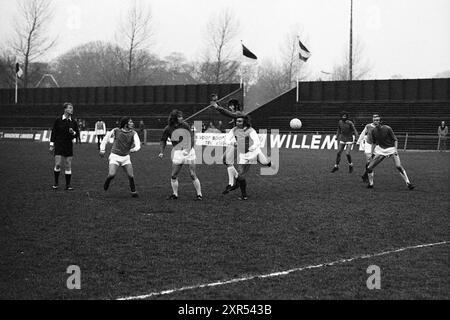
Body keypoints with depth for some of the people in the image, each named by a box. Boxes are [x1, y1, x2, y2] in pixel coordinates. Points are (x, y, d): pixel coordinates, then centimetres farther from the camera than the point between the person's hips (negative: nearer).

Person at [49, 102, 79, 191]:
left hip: (69, 145, 2)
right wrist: (51, 145, -1)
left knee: (68, 166, 2)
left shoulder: (73, 122, 5)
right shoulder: (58, 120, -2)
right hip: (59, 145, -2)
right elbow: (53, 132, 2)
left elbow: (78, 134, 9)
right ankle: (56, 183, 9)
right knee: (57, 164, -9)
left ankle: (68, 185, 9)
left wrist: (73, 132, -13)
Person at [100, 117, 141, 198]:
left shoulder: (133, 133, -4)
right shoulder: (116, 131, -7)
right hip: (115, 156, -2)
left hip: (126, 157, 2)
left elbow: (138, 144, -17)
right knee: (112, 174, -19)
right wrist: (102, 149, 2)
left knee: (131, 176, -10)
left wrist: (134, 149, -37)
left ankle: (133, 191, 9)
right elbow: (106, 138, 6)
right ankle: (107, 182, 14)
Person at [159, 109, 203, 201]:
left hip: (188, 151, -2)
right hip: (177, 152, 2)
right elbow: (163, 141, 9)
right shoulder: (168, 129, -1)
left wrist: (188, 149, -18)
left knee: (193, 175, -4)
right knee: (174, 175, 3)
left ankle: (199, 194, 2)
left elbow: (191, 137, -5)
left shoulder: (184, 125, -5)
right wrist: (161, 152, -5)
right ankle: (175, 194, 18)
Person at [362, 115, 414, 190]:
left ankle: (408, 183, -15)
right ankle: (370, 184, 14)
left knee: (398, 166, -21)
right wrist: (372, 153, 9)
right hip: (381, 150, 4)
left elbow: (395, 140, -7)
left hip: (391, 148, -4)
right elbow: (374, 143, 13)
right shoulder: (373, 131, -1)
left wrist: (395, 149, -19)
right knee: (369, 167, -5)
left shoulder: (387, 129, -14)